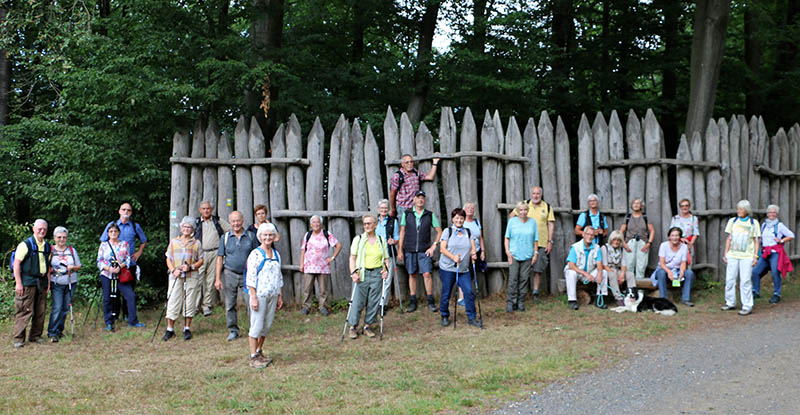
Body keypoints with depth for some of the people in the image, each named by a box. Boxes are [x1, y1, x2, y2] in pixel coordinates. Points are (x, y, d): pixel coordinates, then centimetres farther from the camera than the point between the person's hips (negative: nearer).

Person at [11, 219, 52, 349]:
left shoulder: (47, 246, 14)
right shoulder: (26, 244, -6)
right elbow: (16, 263, -9)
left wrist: (48, 282, 14)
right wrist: (18, 283, -14)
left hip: (42, 282, 6)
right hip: (27, 282, -6)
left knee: (40, 311, 8)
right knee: (24, 311, -7)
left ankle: (35, 336, 19)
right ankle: (18, 339, -2)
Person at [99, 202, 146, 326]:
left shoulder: (135, 226, 8)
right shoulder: (112, 225, 5)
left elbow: (143, 241, 22)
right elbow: (103, 242, 10)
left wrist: (138, 253, 10)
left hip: (130, 263, 1)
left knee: (130, 290, 3)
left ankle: (127, 314, 15)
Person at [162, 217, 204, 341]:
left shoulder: (197, 243, 7)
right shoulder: (173, 242, 11)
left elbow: (201, 260, 6)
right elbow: (168, 259, 11)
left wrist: (191, 267, -11)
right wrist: (173, 270, -7)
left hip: (192, 277, 0)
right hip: (176, 277, 1)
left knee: (189, 303, 2)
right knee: (172, 302, -2)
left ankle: (187, 329, 14)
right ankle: (170, 329, 8)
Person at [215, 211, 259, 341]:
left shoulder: (251, 236, 4)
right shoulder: (225, 237, 4)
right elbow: (220, 258, 4)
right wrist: (218, 279, -2)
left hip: (247, 274, 0)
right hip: (229, 274, 1)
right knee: (230, 304, 4)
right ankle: (233, 331, 15)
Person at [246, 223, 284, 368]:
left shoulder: (276, 254, 12)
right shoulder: (255, 254, -7)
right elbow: (251, 277, -11)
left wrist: (280, 296, 15)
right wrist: (253, 297, -16)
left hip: (272, 295, 6)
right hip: (259, 294, -6)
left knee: (267, 325, 9)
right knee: (257, 325, -4)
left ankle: (259, 352, 23)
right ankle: (253, 357, 1)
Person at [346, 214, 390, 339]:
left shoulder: (381, 240, 12)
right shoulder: (358, 239, 6)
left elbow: (386, 258, 15)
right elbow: (352, 257, 2)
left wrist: (386, 269, -3)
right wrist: (353, 272, -11)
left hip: (377, 273, 2)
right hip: (362, 273, -2)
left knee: (374, 301, 2)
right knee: (358, 301, -4)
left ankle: (368, 326, 14)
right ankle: (353, 326, 5)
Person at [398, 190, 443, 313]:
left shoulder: (430, 215, 2)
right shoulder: (406, 214, 4)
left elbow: (439, 232, 7)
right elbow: (402, 232, 8)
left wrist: (433, 246, -3)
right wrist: (400, 250, 5)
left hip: (424, 251, -1)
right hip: (409, 250, 1)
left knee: (426, 274, -9)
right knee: (412, 275, 5)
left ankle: (430, 302, 0)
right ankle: (413, 302, 13)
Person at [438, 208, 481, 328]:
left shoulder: (469, 232, 11)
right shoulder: (447, 231, 1)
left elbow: (473, 248, 6)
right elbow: (442, 248, -6)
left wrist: (473, 254, -18)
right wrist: (453, 257, -21)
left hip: (463, 269, 2)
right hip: (447, 268, -2)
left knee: (469, 292, -7)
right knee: (446, 293, 2)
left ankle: (471, 318, 3)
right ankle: (444, 316, 21)